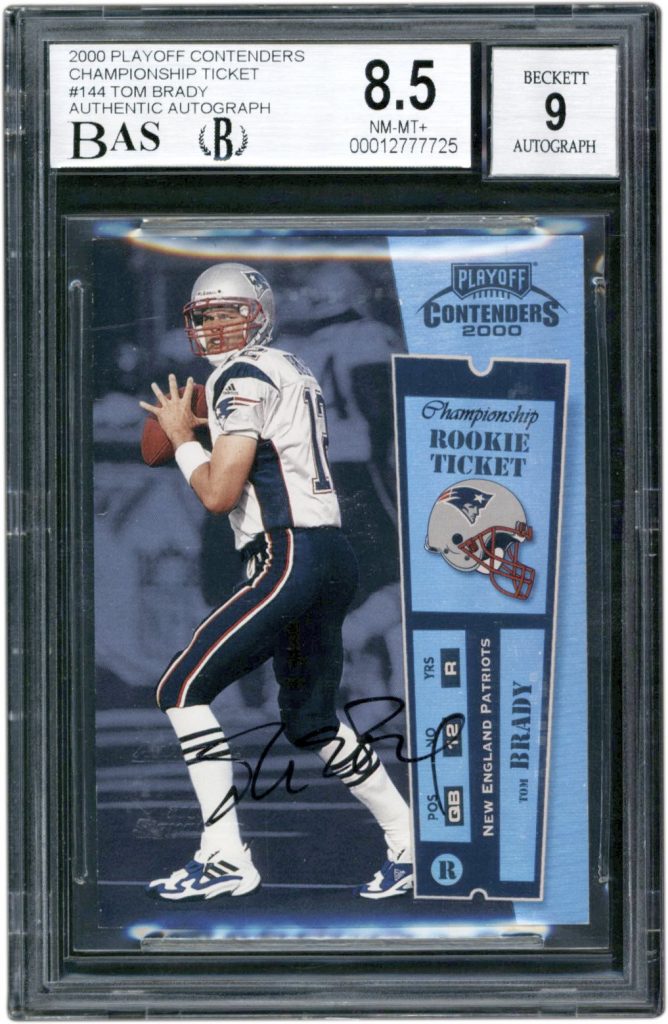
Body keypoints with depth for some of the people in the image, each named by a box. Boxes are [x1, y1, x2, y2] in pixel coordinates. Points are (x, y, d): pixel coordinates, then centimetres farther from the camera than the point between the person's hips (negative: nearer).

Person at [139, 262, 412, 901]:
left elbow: (218, 494, -13)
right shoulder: (292, 372, 22)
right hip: (331, 558, 10)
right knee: (312, 723, 19)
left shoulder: (244, 376, -7)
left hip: (292, 558, -10)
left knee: (182, 690, -7)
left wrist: (182, 436, 3)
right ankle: (411, 843, 23)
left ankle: (225, 858, -8)